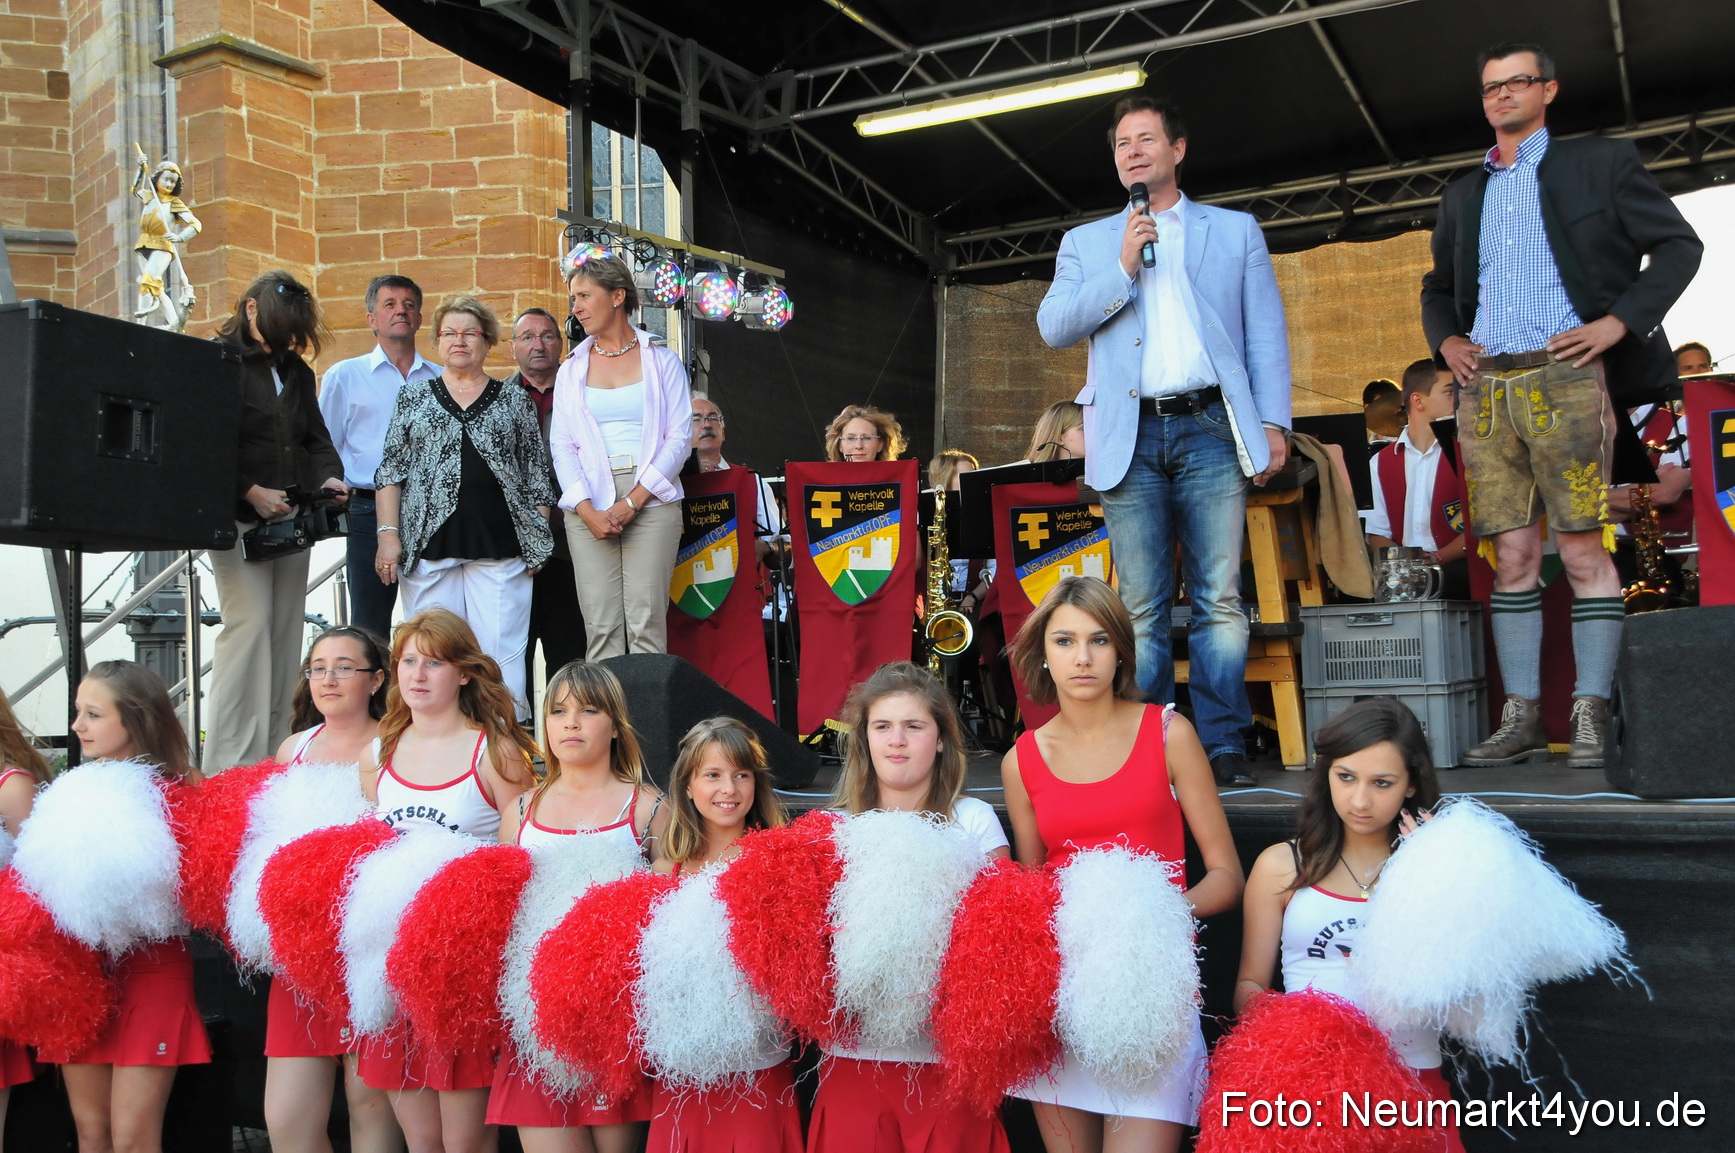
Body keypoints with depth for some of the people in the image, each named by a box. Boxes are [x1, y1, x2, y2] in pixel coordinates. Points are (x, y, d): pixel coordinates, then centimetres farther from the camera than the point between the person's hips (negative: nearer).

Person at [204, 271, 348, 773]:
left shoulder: (296, 369, 16)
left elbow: (315, 435, 18)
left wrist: (329, 476, -2)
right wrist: (250, 492, -15)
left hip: (292, 519, 6)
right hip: (238, 518, -6)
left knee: (286, 632, 4)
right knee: (248, 626, -13)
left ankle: (276, 758, 8)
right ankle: (231, 765, -8)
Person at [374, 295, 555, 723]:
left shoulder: (516, 402, 11)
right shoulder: (414, 399, 13)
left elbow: (537, 478, 11)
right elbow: (390, 471, 9)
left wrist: (538, 540, 4)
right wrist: (388, 534, -1)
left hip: (499, 545, -1)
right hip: (428, 544, 1)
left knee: (501, 653, -4)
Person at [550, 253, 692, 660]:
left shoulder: (662, 362, 7)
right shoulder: (571, 371, 16)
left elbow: (678, 439, 0)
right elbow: (562, 446, 9)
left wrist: (632, 502, -10)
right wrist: (588, 510, -7)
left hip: (651, 500, -2)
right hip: (589, 507, 2)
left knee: (646, 623, -8)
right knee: (599, 626, -3)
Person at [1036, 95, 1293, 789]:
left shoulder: (1235, 231, 18)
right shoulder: (1087, 243, 20)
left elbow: (1266, 335, 11)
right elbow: (1053, 327, 6)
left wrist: (1274, 422, -1)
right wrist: (1123, 269, -4)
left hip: (1209, 428, -1)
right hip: (1131, 436, 1)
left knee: (1220, 600, -6)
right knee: (1141, 608, -1)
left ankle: (1223, 746, 0)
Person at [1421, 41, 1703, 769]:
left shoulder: (1599, 163, 10)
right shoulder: (1464, 196, 22)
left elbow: (1679, 246, 6)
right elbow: (1437, 288, 29)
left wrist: (1620, 321, -7)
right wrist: (1445, 339, 8)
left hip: (1565, 378, -4)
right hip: (1485, 388, 4)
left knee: (1583, 551, -8)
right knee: (1512, 557, 1)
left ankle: (1591, 716, -4)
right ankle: (1522, 718, 4)